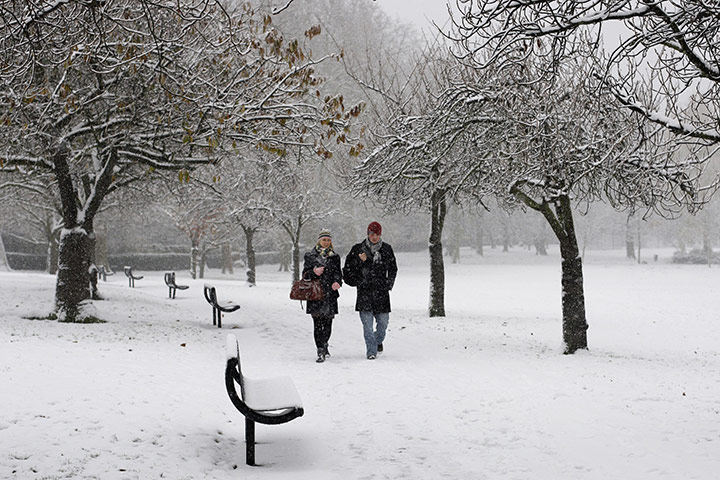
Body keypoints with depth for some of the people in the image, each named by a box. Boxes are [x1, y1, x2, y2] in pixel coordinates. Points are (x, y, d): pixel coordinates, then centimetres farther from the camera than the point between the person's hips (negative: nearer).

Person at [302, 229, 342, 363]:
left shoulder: (335, 257, 14)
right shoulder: (310, 256, 8)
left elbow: (338, 273, 14)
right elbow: (305, 274, 7)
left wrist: (337, 282, -8)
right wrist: (314, 273, -15)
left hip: (330, 295, 2)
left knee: (328, 324, 4)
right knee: (318, 324, -8)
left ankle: (324, 344, 29)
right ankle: (320, 352, -7)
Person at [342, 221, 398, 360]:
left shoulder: (387, 249, 9)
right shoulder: (358, 249, 3)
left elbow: (393, 269, 19)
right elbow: (347, 268, 9)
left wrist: (389, 284, 9)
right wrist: (357, 281, -3)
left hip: (381, 291, 2)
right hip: (364, 291, -2)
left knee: (383, 322, 4)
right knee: (368, 324, -8)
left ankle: (378, 340, 34)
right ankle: (371, 351, -3)